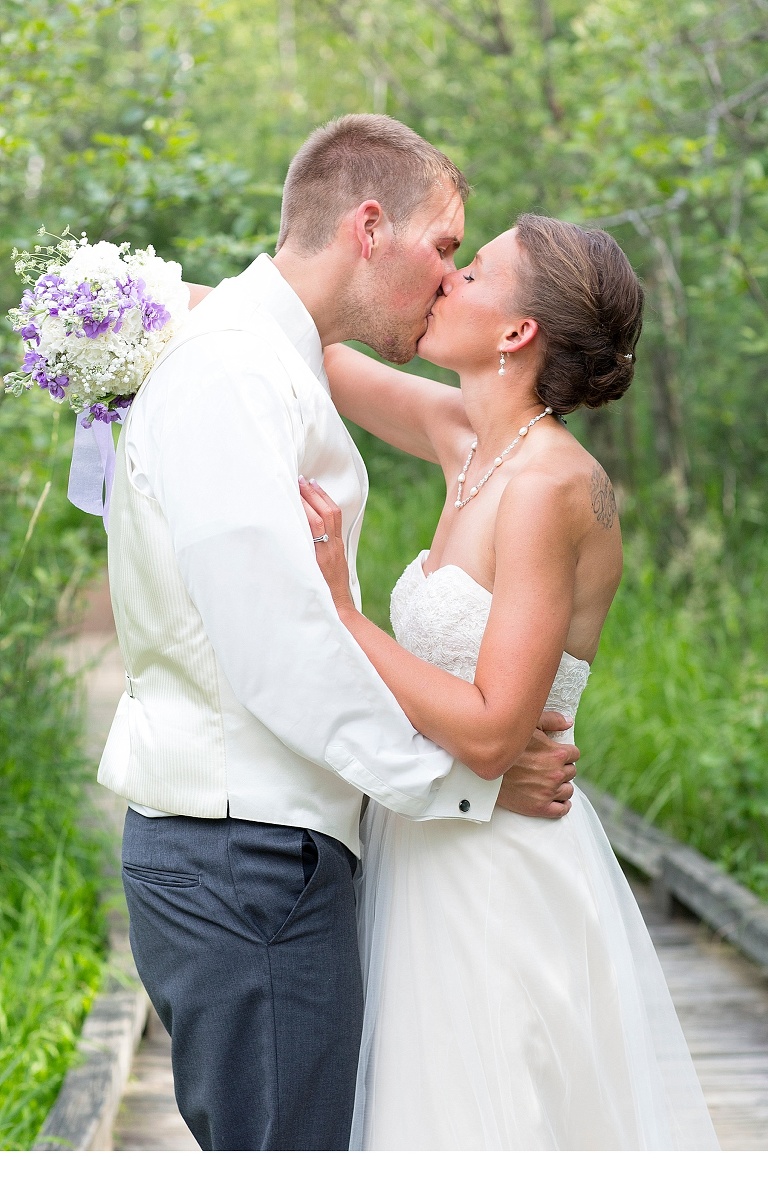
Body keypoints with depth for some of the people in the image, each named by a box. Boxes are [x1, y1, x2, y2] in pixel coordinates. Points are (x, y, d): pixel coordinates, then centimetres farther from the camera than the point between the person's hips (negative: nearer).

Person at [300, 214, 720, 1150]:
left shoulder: (553, 485, -18)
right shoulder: (467, 440, 6)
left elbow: (490, 731, -22)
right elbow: (308, 349, 20)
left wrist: (336, 609, -21)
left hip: (503, 880, -8)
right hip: (434, 855, 8)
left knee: (488, 1122, 1)